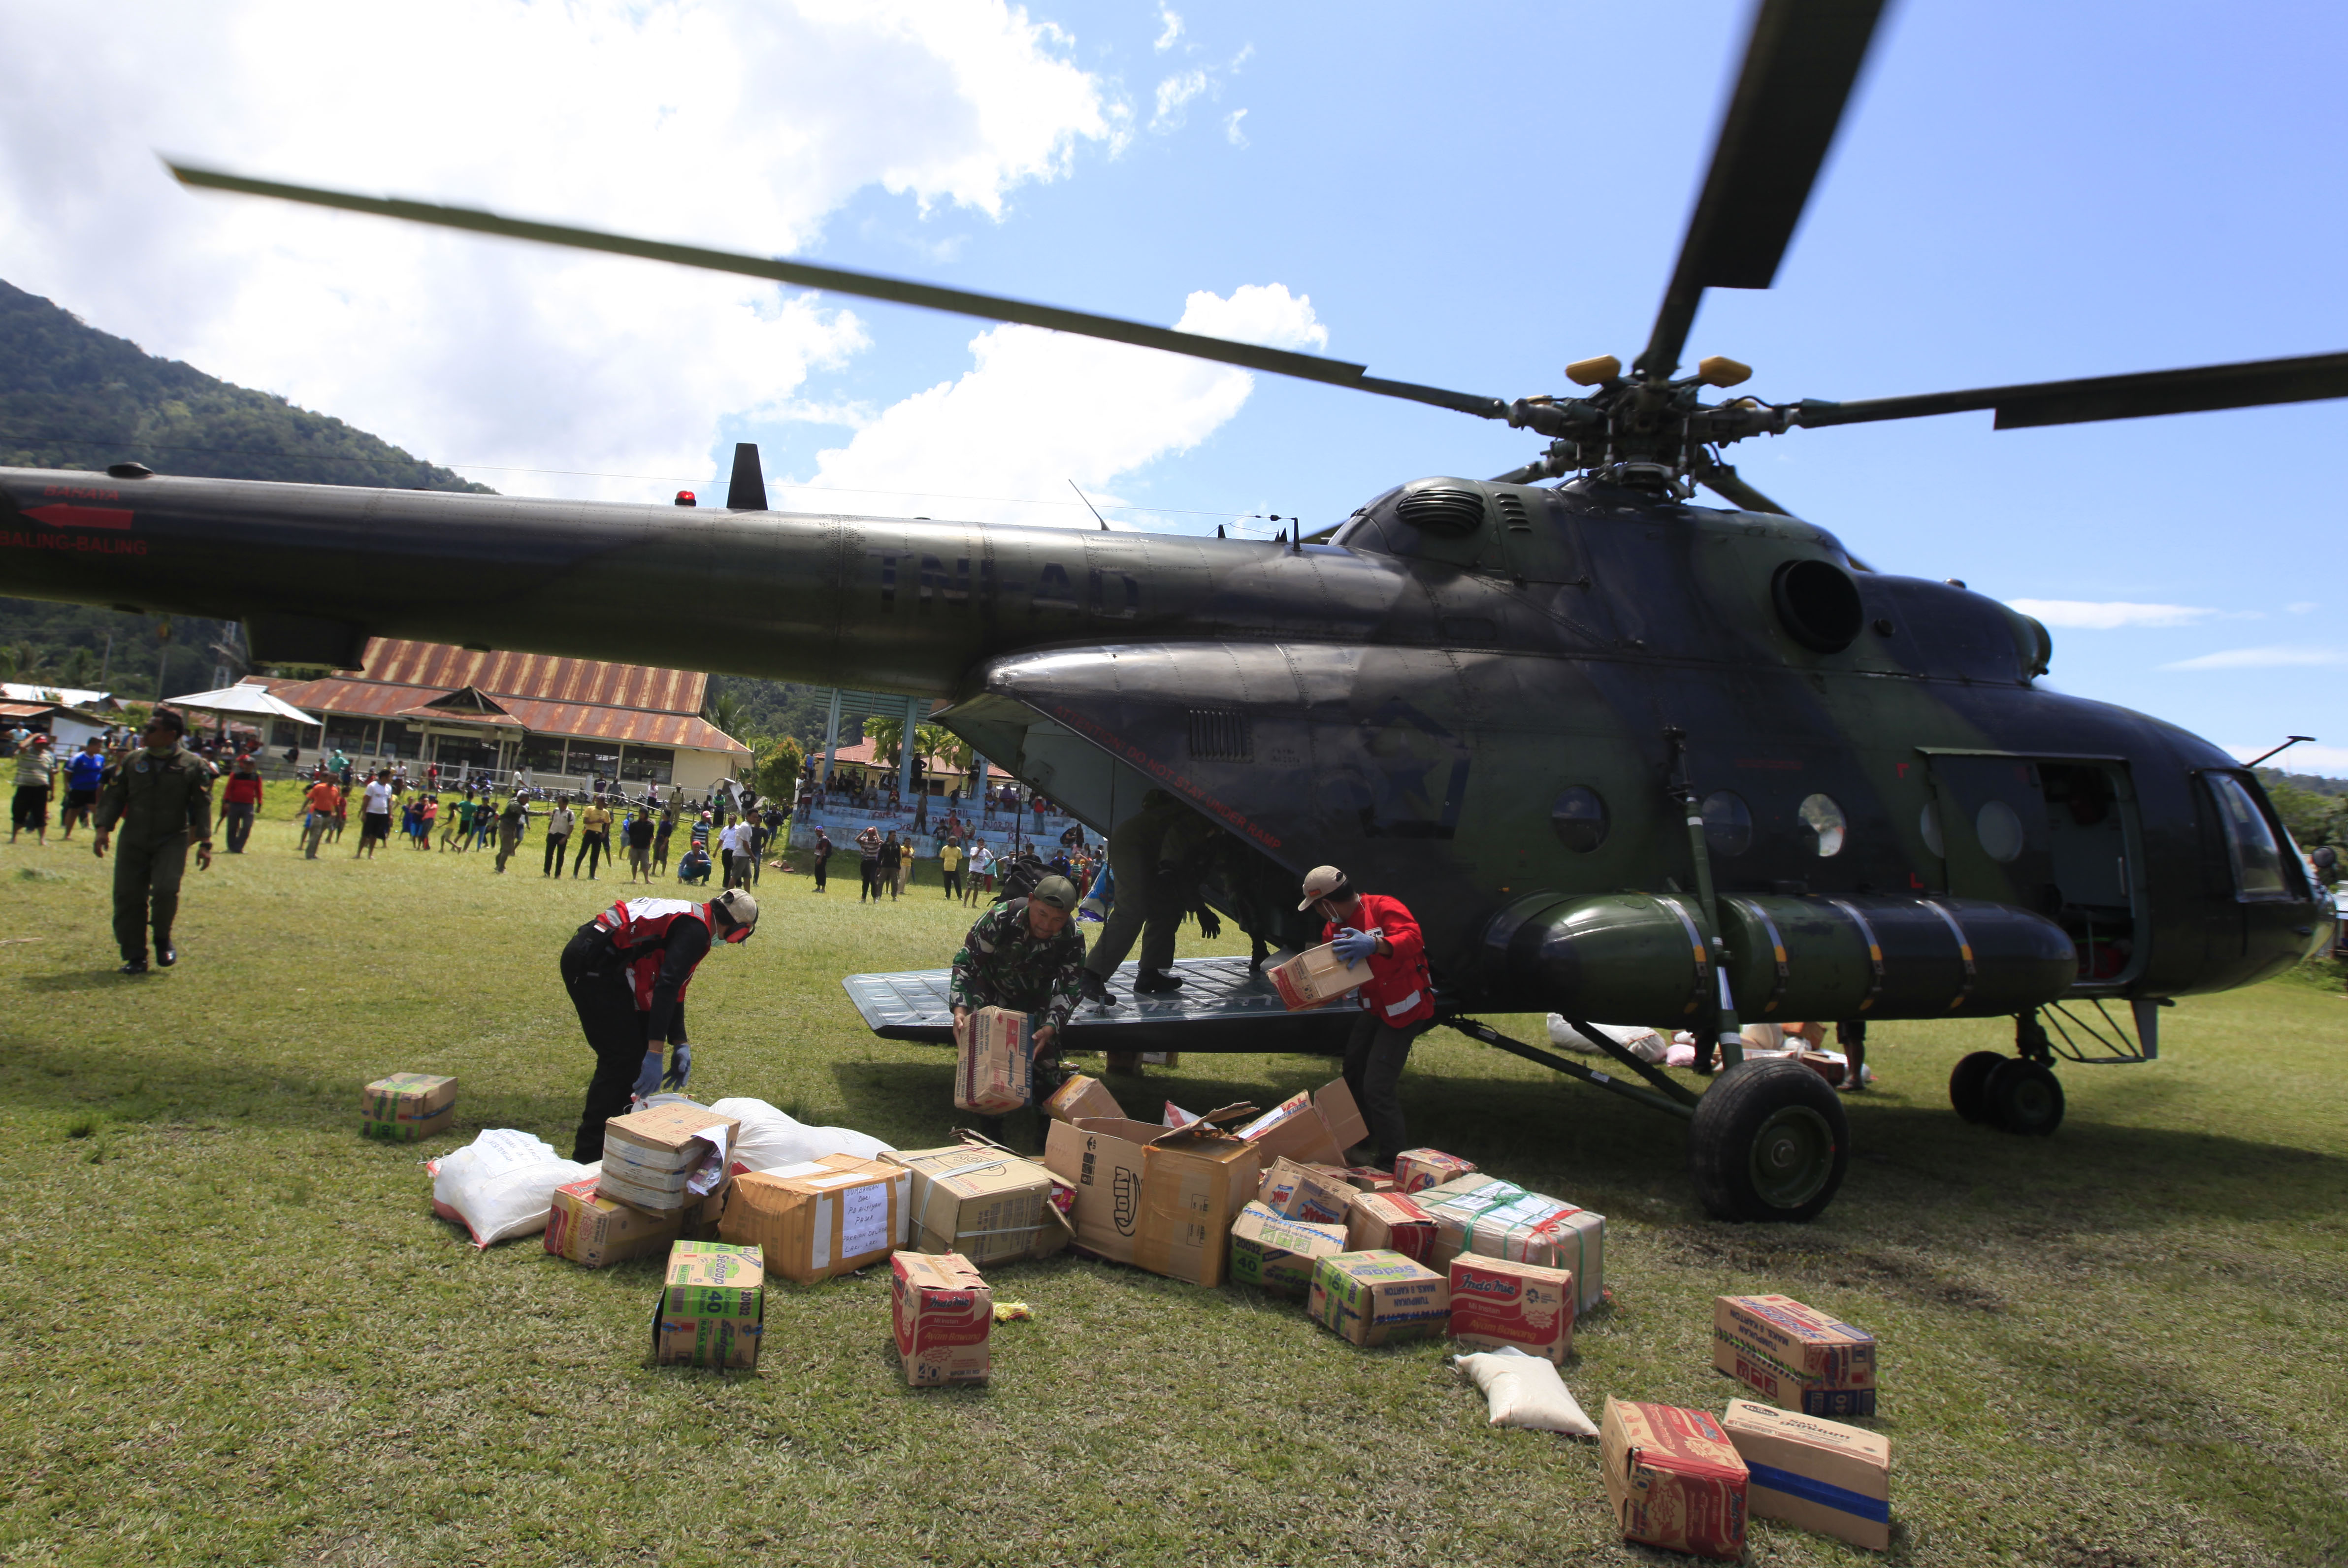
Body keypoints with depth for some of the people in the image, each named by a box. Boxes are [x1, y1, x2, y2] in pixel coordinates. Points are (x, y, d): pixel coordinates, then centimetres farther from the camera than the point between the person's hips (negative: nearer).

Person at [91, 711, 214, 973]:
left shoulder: (193, 765, -3)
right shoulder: (133, 760, 6)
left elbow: (203, 805, -3)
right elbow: (114, 796, 11)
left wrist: (204, 844, -9)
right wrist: (104, 828, -3)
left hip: (172, 841, -3)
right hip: (133, 841, 3)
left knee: (166, 890, -20)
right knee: (128, 897, 0)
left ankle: (163, 939, 9)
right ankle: (135, 957, 11)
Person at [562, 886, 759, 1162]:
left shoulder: (689, 919, 17)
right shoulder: (696, 930, -15)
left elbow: (673, 986, 20)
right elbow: (667, 988, -25)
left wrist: (680, 1045, 13)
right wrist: (656, 1054, -29)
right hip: (592, 963, -11)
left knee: (637, 1048, 16)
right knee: (621, 1058, -8)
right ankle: (588, 1157, -4)